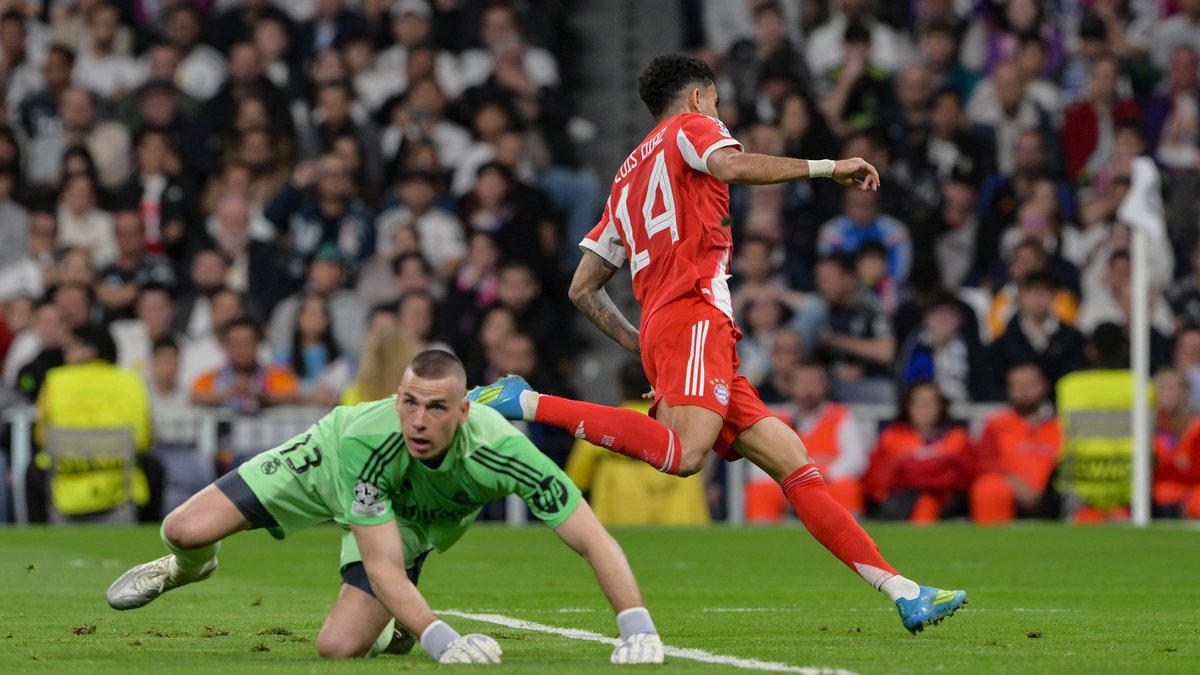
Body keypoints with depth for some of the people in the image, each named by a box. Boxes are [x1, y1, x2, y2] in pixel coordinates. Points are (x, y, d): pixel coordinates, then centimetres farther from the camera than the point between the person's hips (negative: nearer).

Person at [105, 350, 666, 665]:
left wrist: (638, 631, -51)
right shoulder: (366, 441, -43)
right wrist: (443, 642, -54)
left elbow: (595, 541, -40)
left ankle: (394, 628, 22)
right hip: (330, 462, -1)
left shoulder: (502, 452, -43)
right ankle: (190, 565, 30)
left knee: (339, 647, -17)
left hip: (415, 521, 1)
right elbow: (383, 569, -40)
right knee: (185, 529, -11)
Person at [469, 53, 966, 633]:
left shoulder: (628, 179, 31)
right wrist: (826, 168, -7)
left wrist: (640, 347, 27)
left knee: (795, 463, 3)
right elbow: (730, 165, -15)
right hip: (695, 315, -9)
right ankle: (526, 404, -23)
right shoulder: (690, 127, 11)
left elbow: (583, 288, 27)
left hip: (659, 330, 9)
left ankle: (901, 592, -2)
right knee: (683, 454, -31)